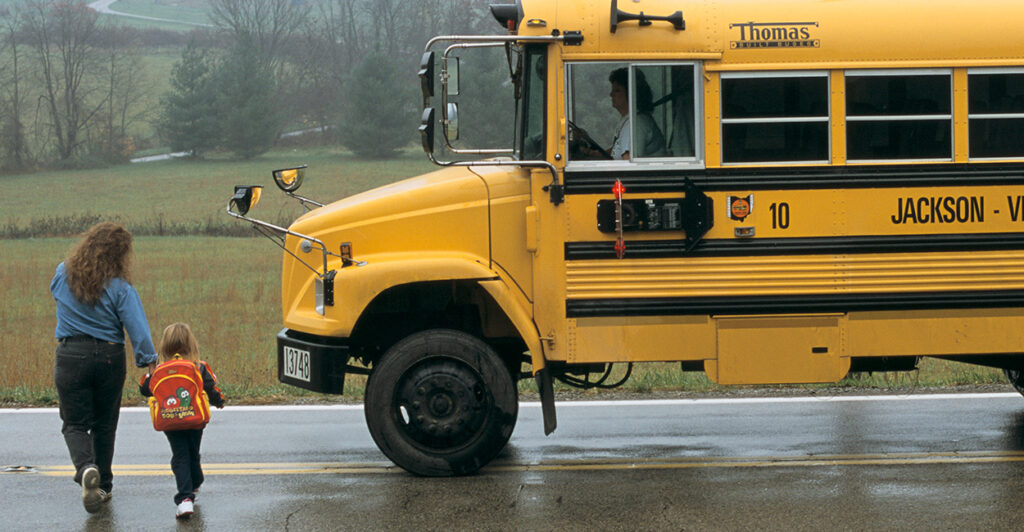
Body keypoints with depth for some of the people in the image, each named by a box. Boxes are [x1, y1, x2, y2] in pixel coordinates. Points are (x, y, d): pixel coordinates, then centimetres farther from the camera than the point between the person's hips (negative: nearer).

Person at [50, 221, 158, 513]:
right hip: (109, 357, 0)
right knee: (104, 424, 16)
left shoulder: (63, 274, -2)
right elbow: (136, 326, -15)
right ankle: (103, 486, 23)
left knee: (75, 424, 6)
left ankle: (85, 468, -22)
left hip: (70, 355, 1)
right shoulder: (119, 287, -11)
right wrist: (149, 361, -14)